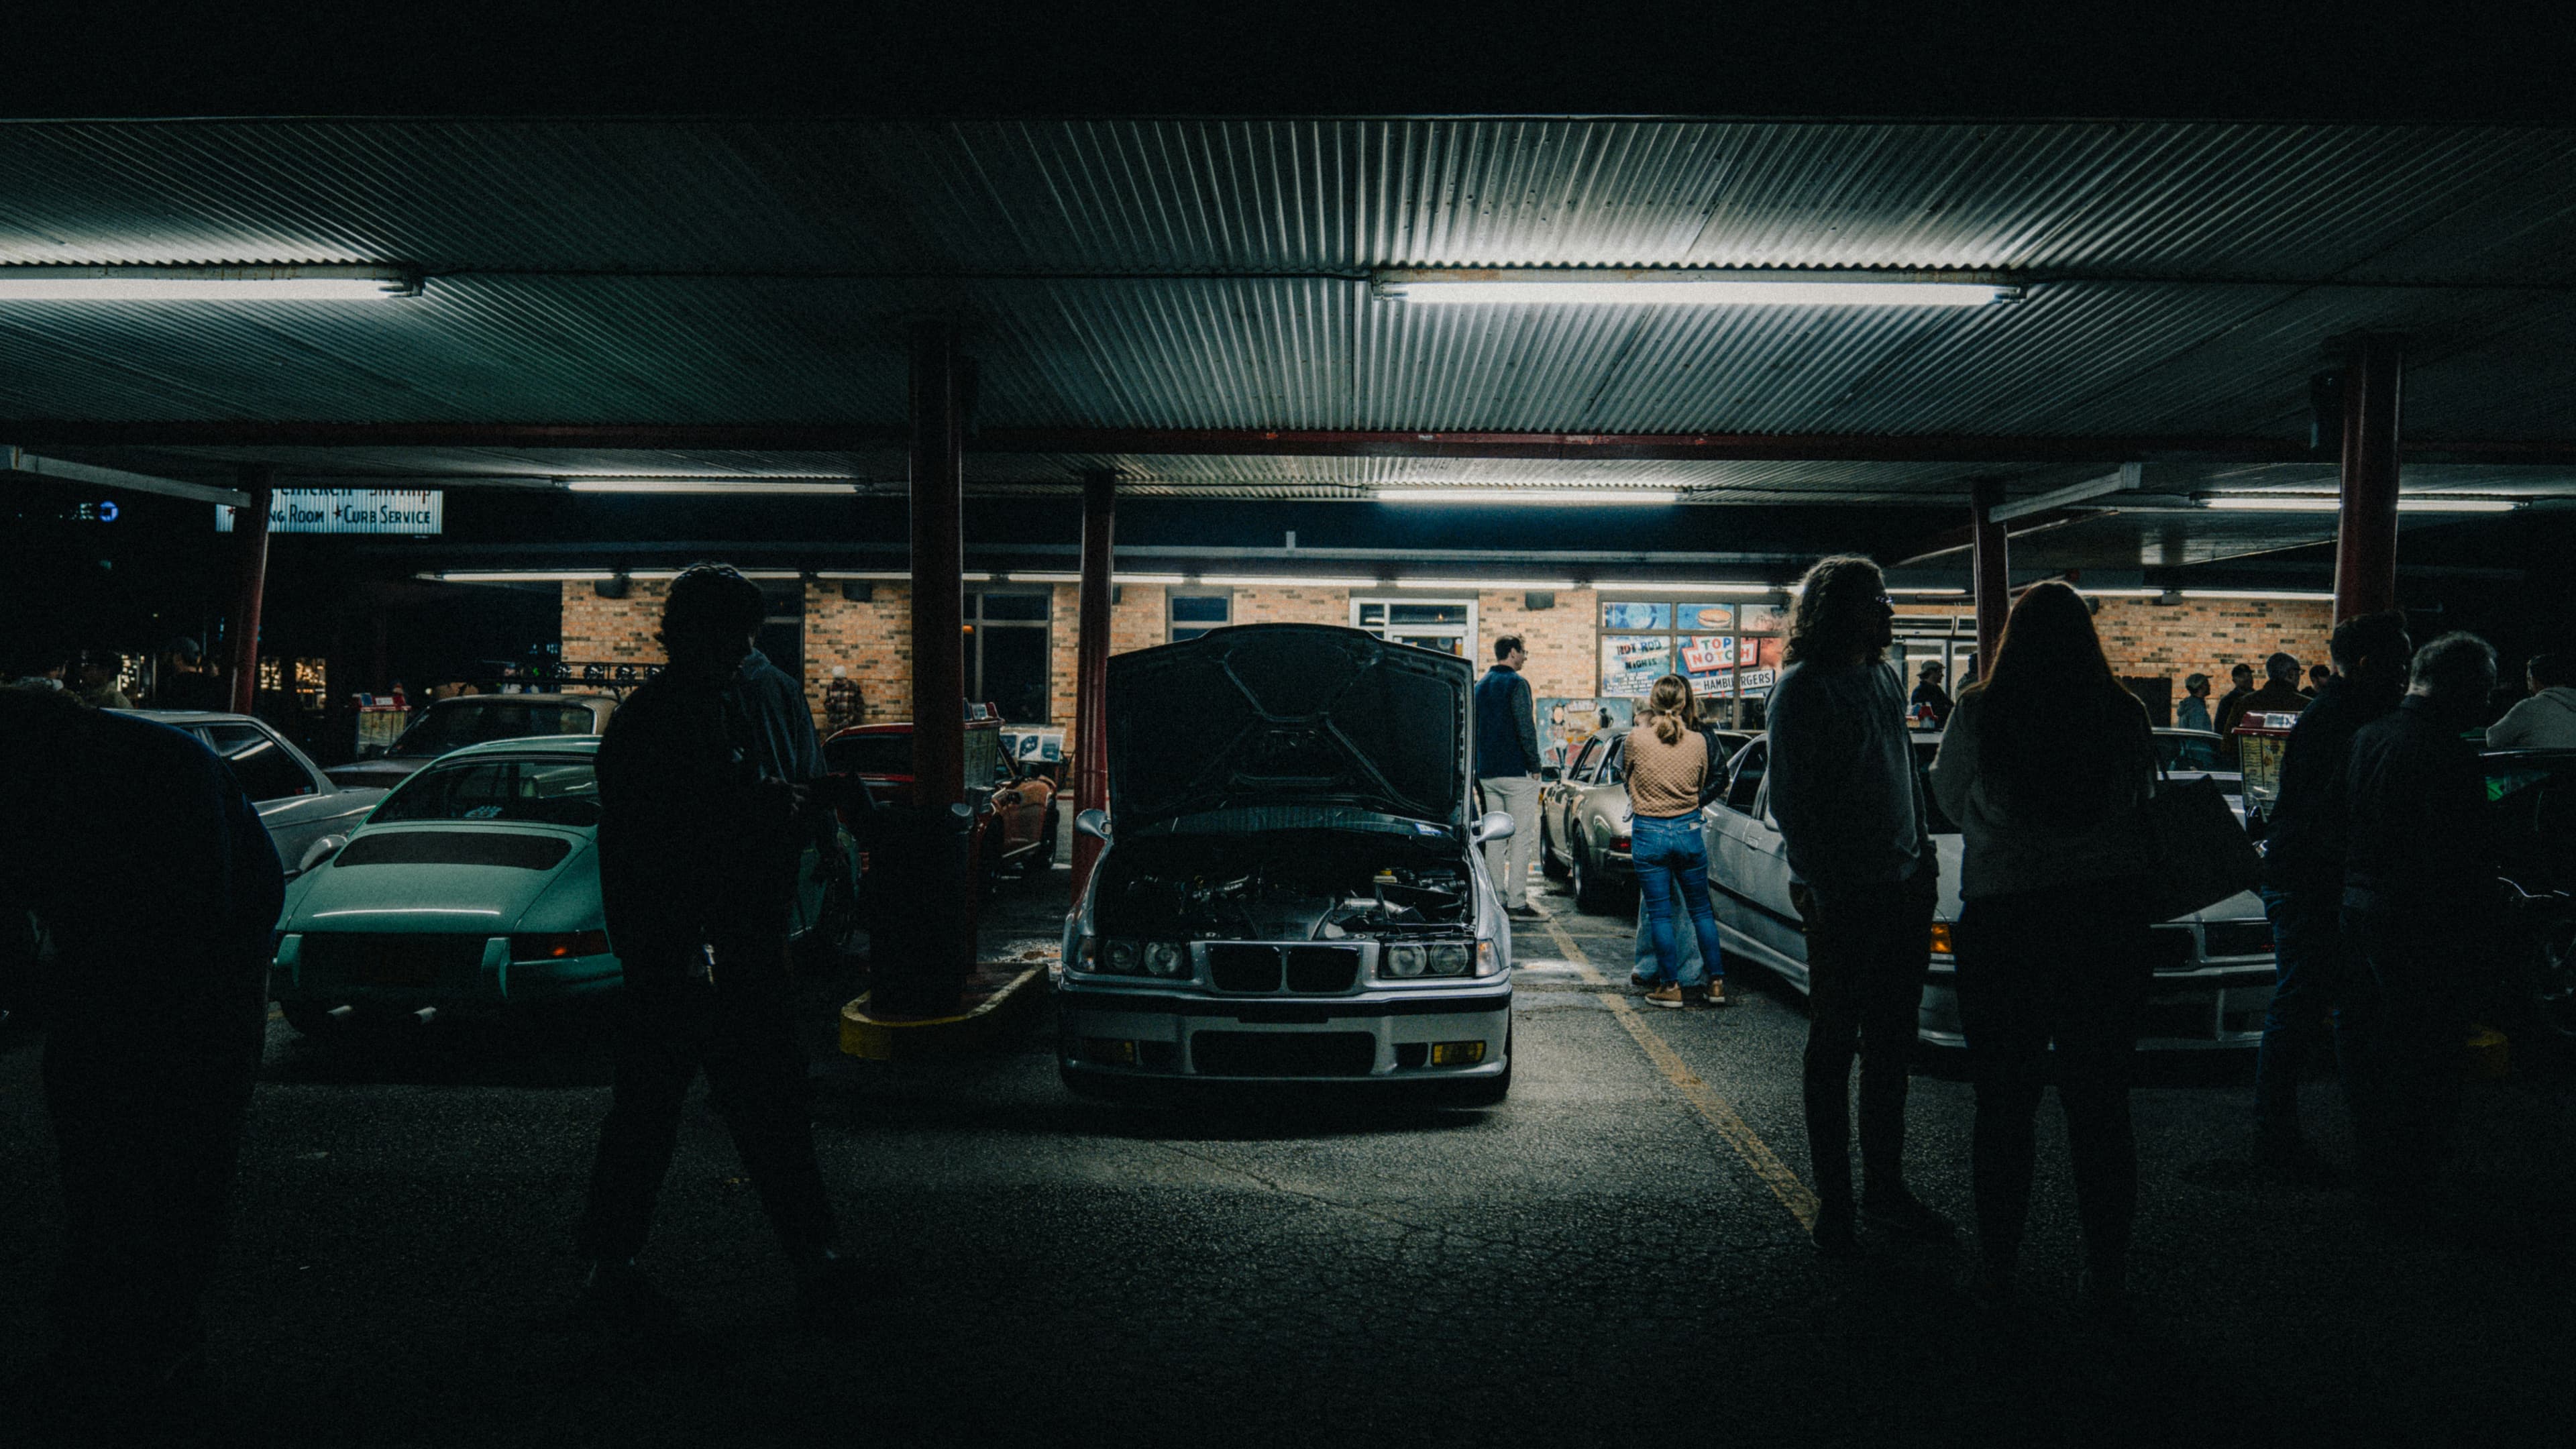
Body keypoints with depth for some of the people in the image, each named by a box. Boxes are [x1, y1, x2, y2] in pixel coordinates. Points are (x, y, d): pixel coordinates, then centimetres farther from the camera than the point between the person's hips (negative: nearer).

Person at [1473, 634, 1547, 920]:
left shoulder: (1480, 685, 15)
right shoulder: (1517, 683, -10)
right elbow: (1525, 728, -17)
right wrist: (1535, 765, -9)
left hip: (1487, 774, 8)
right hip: (1516, 772, -8)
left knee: (1494, 838, 10)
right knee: (1522, 837, -4)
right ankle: (1517, 902, -7)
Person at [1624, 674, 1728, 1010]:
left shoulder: (1637, 738, -10)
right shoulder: (1698, 742, -4)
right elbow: (1703, 785, 11)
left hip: (1648, 833, -2)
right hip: (1688, 830, 2)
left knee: (1659, 913, 5)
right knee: (1701, 909, 14)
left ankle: (1671, 986, 7)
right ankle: (1716, 982, 16)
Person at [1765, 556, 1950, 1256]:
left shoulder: (1884, 680, 14)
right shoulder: (1801, 689, -8)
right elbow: (1790, 798, -11)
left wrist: (1925, 857, 13)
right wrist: (1818, 886, -15)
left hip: (1903, 888, 7)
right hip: (1843, 897, -7)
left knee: (1892, 1045, 13)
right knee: (1834, 1047, 2)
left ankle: (1886, 1188, 24)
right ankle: (1834, 1204, 11)